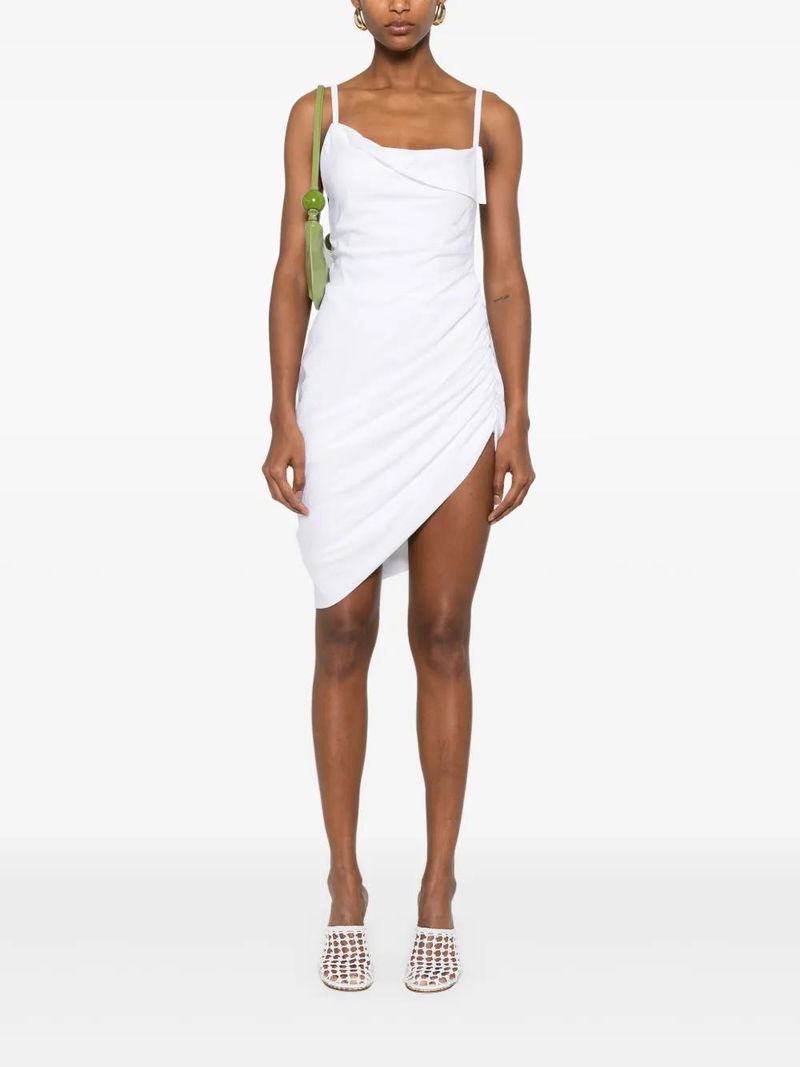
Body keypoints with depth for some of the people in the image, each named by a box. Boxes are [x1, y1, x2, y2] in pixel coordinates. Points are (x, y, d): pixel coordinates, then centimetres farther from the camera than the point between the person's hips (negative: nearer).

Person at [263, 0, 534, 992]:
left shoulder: (489, 119, 8)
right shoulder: (318, 115, 7)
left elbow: (506, 277, 6)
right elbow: (291, 270, 4)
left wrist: (516, 422, -2)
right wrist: (283, 419, -4)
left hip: (456, 394, 0)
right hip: (346, 390, 0)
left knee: (443, 638, 2)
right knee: (344, 634, 2)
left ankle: (439, 891, 12)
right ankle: (345, 889, 13)